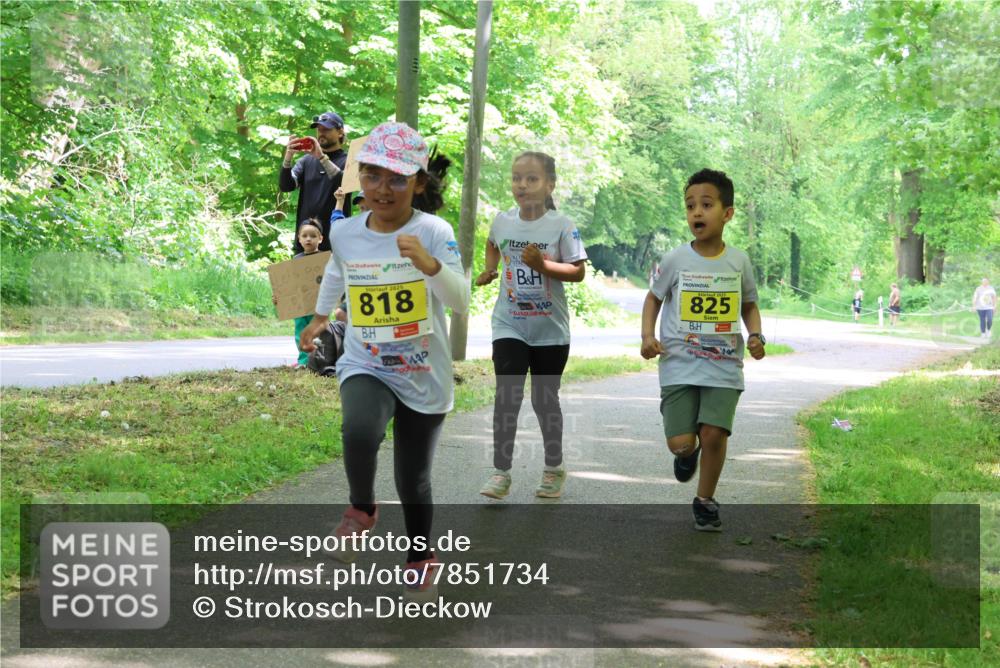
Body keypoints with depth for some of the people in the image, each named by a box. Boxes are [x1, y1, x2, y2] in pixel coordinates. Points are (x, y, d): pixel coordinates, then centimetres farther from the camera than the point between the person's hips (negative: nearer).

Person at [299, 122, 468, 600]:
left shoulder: (434, 232, -15)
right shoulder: (345, 233, -4)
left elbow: (460, 302, -24)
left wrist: (429, 264, -41)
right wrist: (320, 316, 33)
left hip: (423, 377, -1)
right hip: (365, 367, 1)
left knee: (413, 480, 9)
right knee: (359, 432, -31)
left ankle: (421, 559, 36)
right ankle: (360, 510, -2)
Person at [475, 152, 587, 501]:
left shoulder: (562, 226, -10)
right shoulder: (502, 221, 1)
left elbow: (578, 272, -11)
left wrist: (543, 265, -24)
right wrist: (490, 268, 6)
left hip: (551, 330, -2)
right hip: (509, 325, 2)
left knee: (545, 399, 9)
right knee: (507, 396, -9)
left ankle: (553, 468, 28)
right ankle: (501, 472, -5)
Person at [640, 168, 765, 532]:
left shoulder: (739, 261, 0)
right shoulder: (675, 260, -4)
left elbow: (749, 305, 15)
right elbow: (654, 297, 11)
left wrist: (755, 335, -4)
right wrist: (648, 335, -4)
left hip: (724, 366, 1)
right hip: (679, 365, -1)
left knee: (714, 434, -10)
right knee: (680, 442, -8)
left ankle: (705, 501, 15)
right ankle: (689, 451, 32)